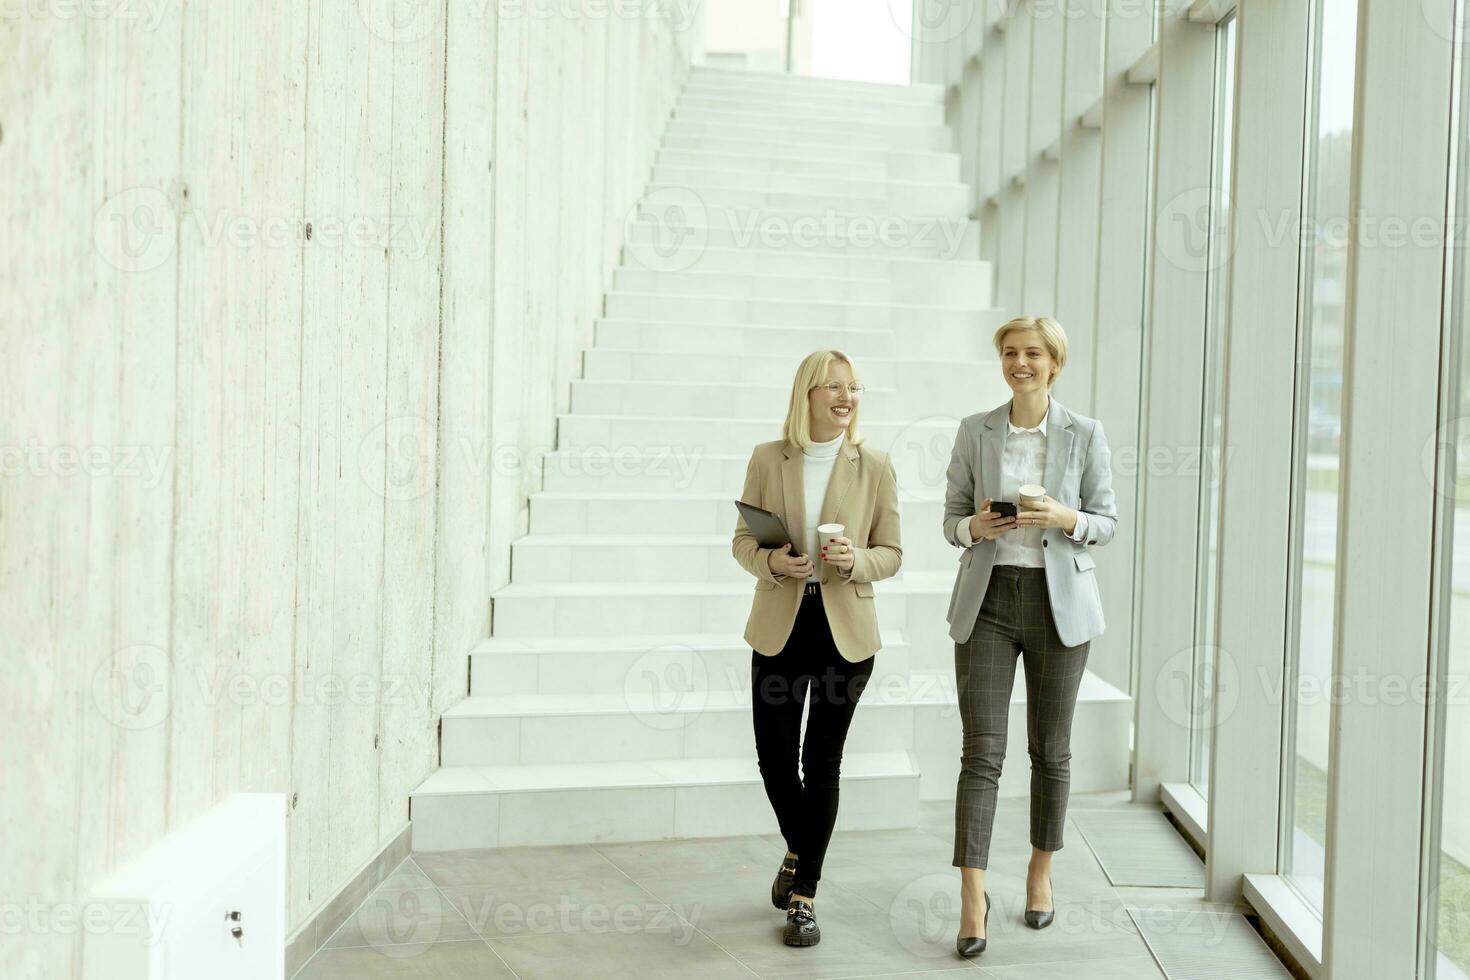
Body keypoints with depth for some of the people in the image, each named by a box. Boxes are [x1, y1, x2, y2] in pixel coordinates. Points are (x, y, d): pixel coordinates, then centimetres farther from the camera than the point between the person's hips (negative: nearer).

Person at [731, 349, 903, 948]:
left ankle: (804, 895, 19)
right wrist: (771, 561, -14)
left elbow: (891, 554, 3)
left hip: (845, 632, -1)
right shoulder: (768, 459, 2)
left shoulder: (875, 467, 0)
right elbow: (743, 541, 7)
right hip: (779, 627, 1)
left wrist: (855, 560, -18)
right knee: (774, 756, 5)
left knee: (822, 762, 5)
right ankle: (799, 852, 37)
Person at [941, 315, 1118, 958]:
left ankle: (1040, 872, 31)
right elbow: (952, 520, 6)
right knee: (981, 750, -4)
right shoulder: (974, 431, 3)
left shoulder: (1085, 434, 0)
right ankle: (972, 899, 1)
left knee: (1051, 749, 11)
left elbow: (1107, 523, 3)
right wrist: (977, 527, -16)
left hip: (1059, 602, 0)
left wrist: (1064, 518, -17)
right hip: (987, 600, 0)